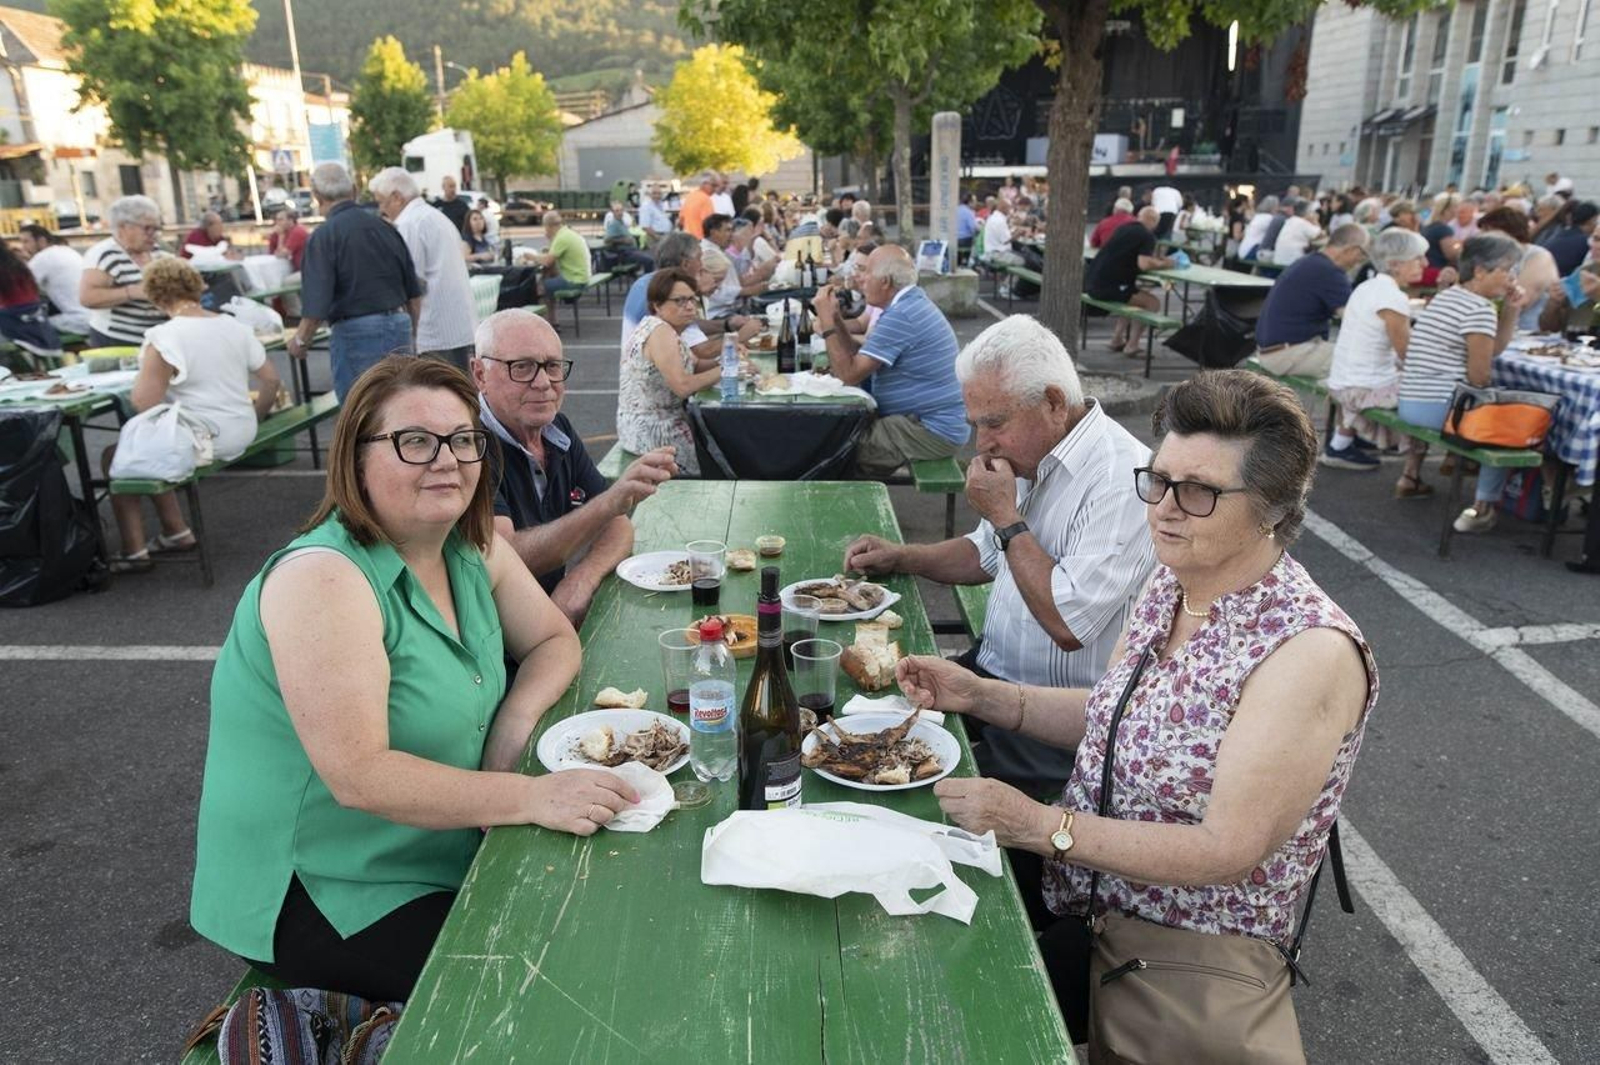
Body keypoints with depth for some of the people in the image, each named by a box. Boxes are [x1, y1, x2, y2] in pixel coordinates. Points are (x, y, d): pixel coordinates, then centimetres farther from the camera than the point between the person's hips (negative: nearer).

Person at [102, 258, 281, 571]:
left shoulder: (164, 337, -15)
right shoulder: (236, 327, 4)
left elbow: (143, 402, -21)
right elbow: (270, 379, 10)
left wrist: (143, 369, 0)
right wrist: (254, 417, 23)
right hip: (242, 435, 8)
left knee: (114, 458, 12)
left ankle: (134, 551, 13)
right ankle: (176, 532, 29)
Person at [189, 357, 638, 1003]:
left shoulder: (472, 550, 0)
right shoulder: (322, 579, -24)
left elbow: (555, 642, 8)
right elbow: (358, 776, -29)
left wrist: (516, 720, -13)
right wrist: (531, 795, -33)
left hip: (447, 859, 8)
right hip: (317, 898, -7)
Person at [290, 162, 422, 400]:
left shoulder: (324, 236, -9)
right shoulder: (385, 227, 8)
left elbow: (317, 302, -14)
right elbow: (414, 291, 12)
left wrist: (301, 340, 2)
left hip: (355, 332, -6)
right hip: (399, 327, 6)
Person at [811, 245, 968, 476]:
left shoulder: (899, 317, -22)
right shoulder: (911, 302, 11)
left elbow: (850, 374, -20)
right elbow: (861, 356, 12)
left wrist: (827, 322, -13)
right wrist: (834, 318, 3)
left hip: (931, 432, -10)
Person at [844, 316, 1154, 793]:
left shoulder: (1120, 477, -22)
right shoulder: (1032, 457, 9)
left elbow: (1068, 624, -28)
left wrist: (1006, 517, -19)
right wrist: (899, 557, 9)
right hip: (990, 669, 9)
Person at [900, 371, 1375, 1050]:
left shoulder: (1312, 652, -25)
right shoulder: (1171, 581, -2)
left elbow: (1228, 852, -26)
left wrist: (1039, 826, -30)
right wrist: (979, 695, -3)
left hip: (1186, 939, -6)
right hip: (1076, 878, 7)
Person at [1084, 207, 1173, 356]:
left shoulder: (1124, 228, 18)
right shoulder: (1147, 235, -7)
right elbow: (1144, 264, -20)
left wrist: (1157, 259, 24)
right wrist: (1165, 264, -2)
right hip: (1107, 287, -9)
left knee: (1138, 293, 30)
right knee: (1153, 303, -2)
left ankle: (1117, 339, 25)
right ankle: (1131, 345, -2)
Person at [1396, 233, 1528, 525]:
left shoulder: (1449, 295, 16)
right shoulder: (1480, 310, -14)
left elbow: (1494, 348, 22)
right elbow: (1479, 378, -11)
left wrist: (1511, 309, 11)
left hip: (1410, 401, 9)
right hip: (1440, 406, -9)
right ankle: (1484, 506, 6)